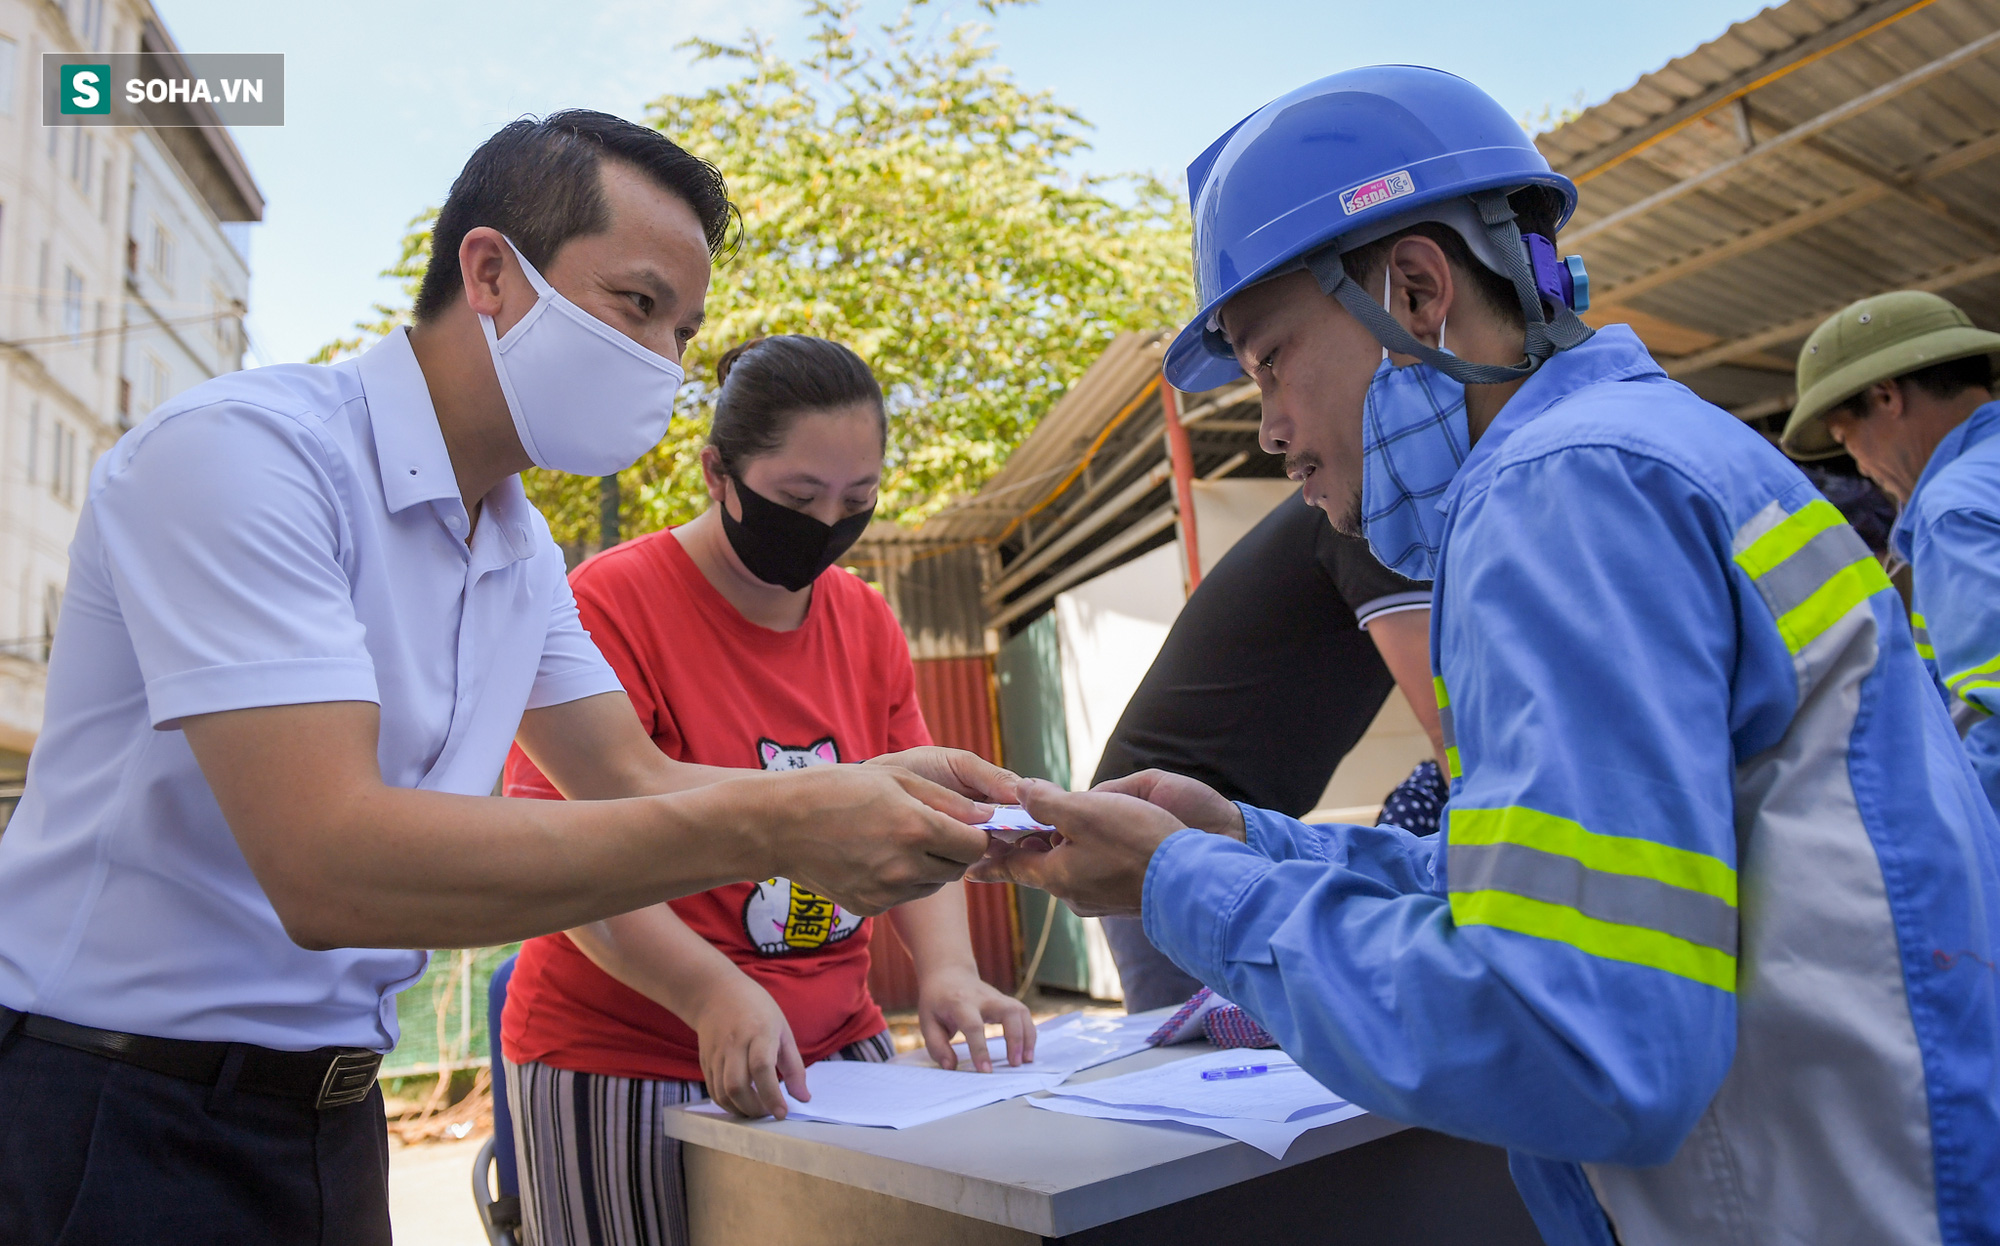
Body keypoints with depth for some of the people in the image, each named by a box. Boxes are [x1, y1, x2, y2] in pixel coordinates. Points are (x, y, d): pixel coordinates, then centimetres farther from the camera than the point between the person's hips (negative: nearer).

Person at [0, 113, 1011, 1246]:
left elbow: (634, 781, 7)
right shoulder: (245, 448, -21)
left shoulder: (523, 552, 7)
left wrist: (871, 788, -10)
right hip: (114, 1119, -7)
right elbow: (330, 866, -31)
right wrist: (766, 828, -33)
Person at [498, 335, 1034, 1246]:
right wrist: (714, 992, -30)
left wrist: (946, 967, -12)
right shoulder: (614, 602, -13)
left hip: (835, 1051, 5)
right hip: (625, 1063, -5)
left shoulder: (867, 622, 5)